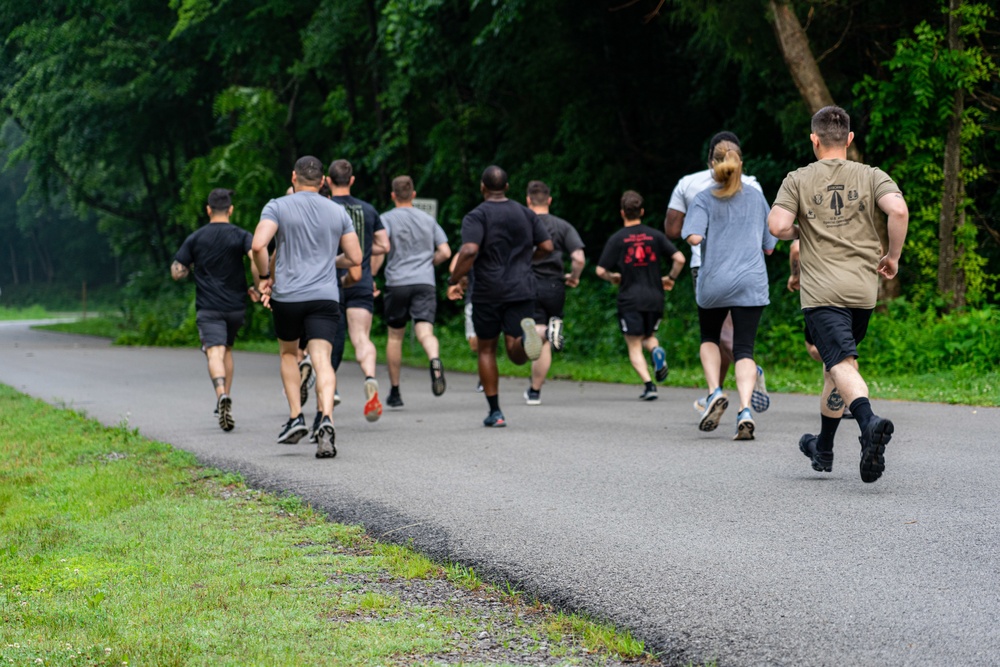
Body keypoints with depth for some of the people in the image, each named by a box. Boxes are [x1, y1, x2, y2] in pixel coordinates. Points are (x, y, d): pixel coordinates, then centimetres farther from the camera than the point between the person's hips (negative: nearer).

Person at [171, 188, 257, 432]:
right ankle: (226, 398, 21)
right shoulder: (241, 236, 1)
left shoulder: (195, 238, 4)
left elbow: (176, 272, 3)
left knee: (215, 353, -14)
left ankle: (222, 394, -39)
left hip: (208, 308, -2)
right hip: (236, 306, 2)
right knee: (227, 349, 22)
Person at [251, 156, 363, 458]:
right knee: (322, 360, -8)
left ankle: (295, 417, 15)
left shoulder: (278, 207, 0)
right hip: (325, 297, 1)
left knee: (288, 353, 22)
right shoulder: (338, 212, 10)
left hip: (287, 295, -1)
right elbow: (355, 257, 12)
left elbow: (258, 245, -14)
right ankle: (326, 419, -30)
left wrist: (264, 278, 1)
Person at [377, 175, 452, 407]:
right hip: (425, 282, 1)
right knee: (425, 332, -10)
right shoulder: (428, 220, 14)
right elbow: (445, 252, 10)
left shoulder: (387, 218, 3)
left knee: (395, 336, 12)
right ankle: (435, 360, -45)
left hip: (397, 282, -1)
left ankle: (394, 392, 19)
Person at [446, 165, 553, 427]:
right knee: (517, 354, 0)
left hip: (488, 293, -3)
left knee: (486, 350, 13)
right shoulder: (526, 213, 9)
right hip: (522, 290, 3)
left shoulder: (476, 216, -6)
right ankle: (525, 335, -37)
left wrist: (455, 280, -9)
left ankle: (495, 412, 11)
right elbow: (547, 246, 10)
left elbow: (469, 251, -21)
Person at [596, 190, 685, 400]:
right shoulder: (655, 235, 4)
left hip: (629, 298, -3)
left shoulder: (617, 239, -2)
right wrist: (671, 278, 13)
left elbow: (600, 271, -6)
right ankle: (657, 351, -12)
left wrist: (613, 278, 15)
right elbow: (679, 259, -4)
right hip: (654, 297, 3)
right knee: (648, 336, 23)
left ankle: (648, 384, -17)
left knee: (634, 346, 2)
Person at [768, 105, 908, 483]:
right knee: (837, 361, 20)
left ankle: (870, 422, -44)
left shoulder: (798, 180, 3)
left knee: (841, 364, -15)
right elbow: (898, 210, -12)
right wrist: (892, 256, 2)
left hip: (820, 291, -4)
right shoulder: (871, 176, 6)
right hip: (863, 287, 4)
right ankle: (823, 449, 30)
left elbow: (777, 225, -10)